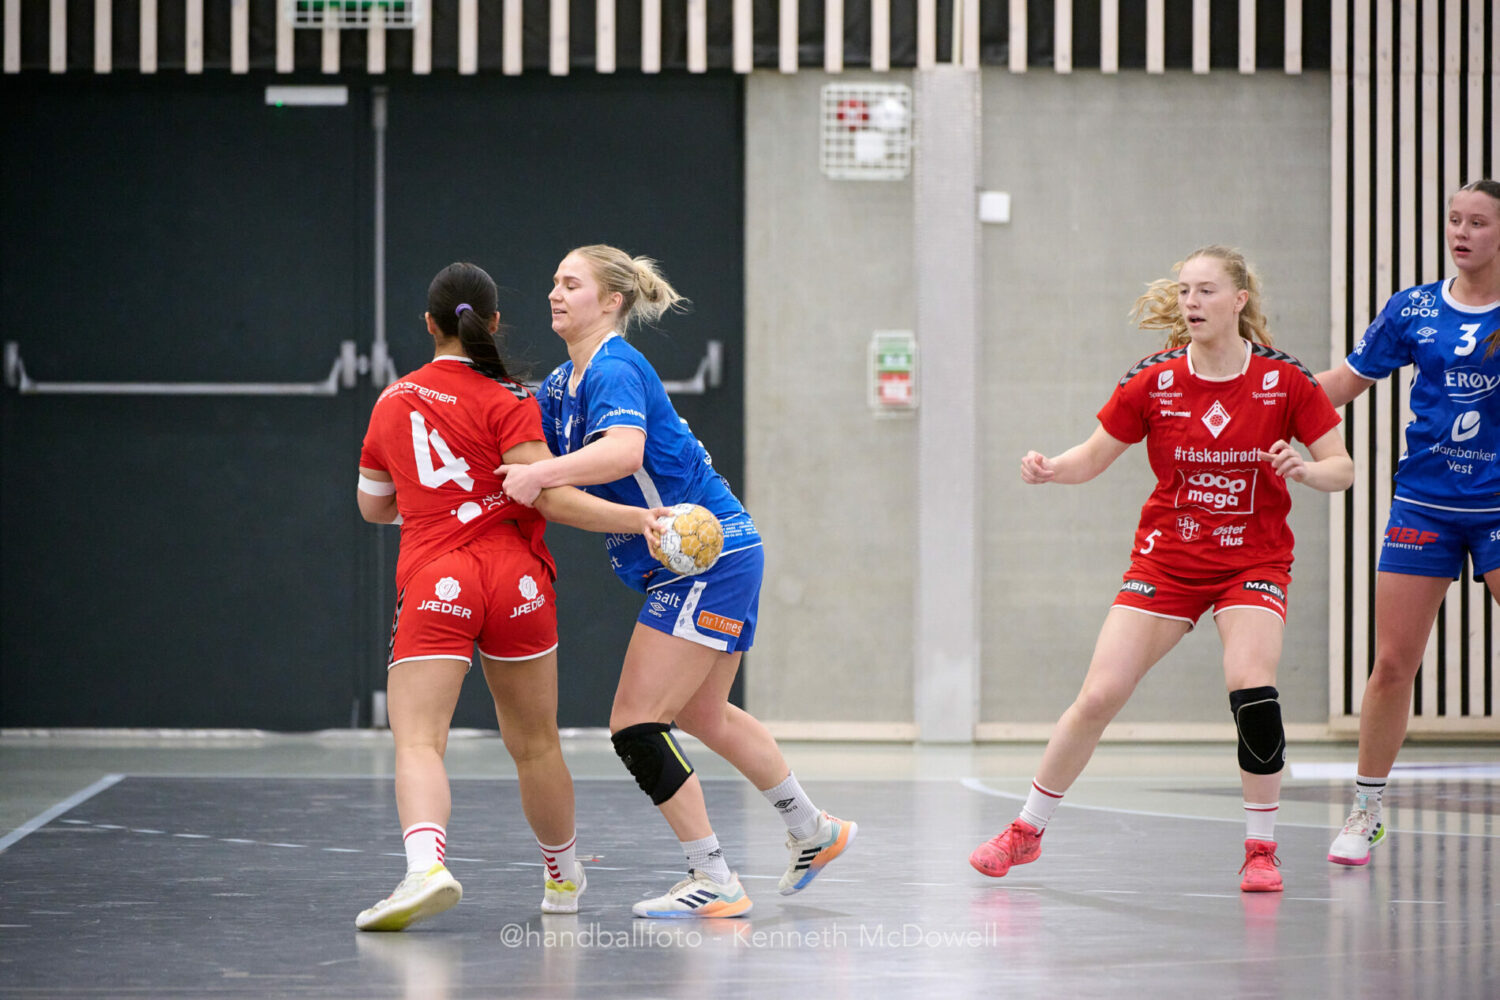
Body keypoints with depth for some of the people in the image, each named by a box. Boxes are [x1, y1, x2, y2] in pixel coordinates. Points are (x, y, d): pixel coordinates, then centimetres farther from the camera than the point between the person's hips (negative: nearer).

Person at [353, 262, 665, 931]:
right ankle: (564, 877, 35)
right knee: (535, 742, 16)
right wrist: (638, 519, -12)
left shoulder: (392, 402, 10)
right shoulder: (506, 403, -1)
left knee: (417, 741, -13)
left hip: (434, 582, 0)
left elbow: (373, 506, 23)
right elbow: (551, 497, -13)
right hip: (518, 580, 0)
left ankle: (426, 865, -40)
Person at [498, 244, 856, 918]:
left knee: (635, 724, -11)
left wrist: (540, 475, -47)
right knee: (699, 714, 25)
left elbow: (624, 451, -39)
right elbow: (517, 458, 11)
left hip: (707, 555, -11)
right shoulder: (562, 385, 12)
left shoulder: (616, 369, -19)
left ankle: (715, 883, -5)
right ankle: (814, 833, 41)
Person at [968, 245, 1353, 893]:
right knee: (1100, 696, -5)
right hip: (1167, 559, 1)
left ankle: (1261, 846, -6)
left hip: (1254, 561, -1)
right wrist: (1050, 470, -17)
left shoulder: (1285, 381, -9)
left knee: (1251, 686, -24)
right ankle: (1027, 830, 13)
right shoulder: (1152, 383, -6)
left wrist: (1306, 470, -26)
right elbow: (1094, 456, 4)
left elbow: (1342, 468, -4)